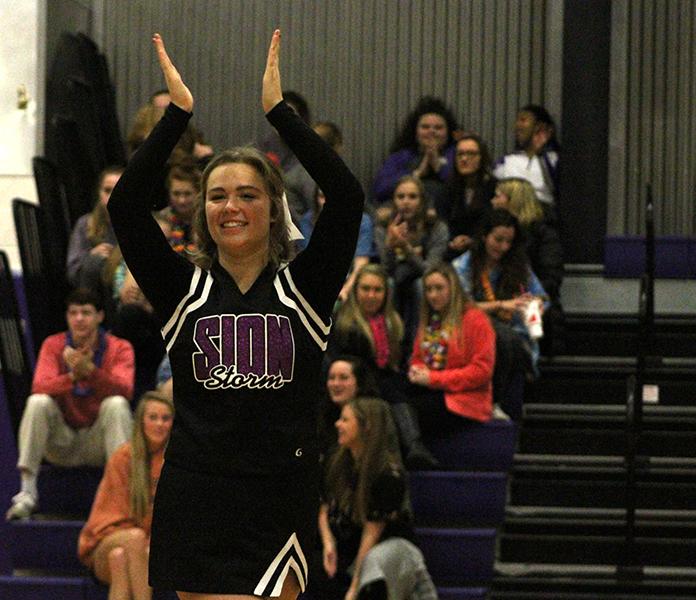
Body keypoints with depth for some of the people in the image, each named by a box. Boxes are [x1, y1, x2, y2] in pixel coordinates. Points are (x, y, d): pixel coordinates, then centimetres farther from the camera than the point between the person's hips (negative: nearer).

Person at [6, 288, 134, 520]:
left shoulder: (119, 348, -3)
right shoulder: (53, 345, 0)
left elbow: (125, 390, -21)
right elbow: (39, 388, -16)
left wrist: (89, 370, -36)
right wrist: (73, 376, -34)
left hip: (99, 442, -1)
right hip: (61, 443, 1)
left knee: (116, 404, -28)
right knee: (38, 402, -24)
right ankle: (27, 492, -25)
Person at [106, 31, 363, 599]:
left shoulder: (303, 288, 3)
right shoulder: (184, 290, 6)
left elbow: (347, 197, -10)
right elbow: (126, 204, -5)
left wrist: (278, 108, -9)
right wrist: (178, 111, -8)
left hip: (281, 503, -1)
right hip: (195, 503, 1)